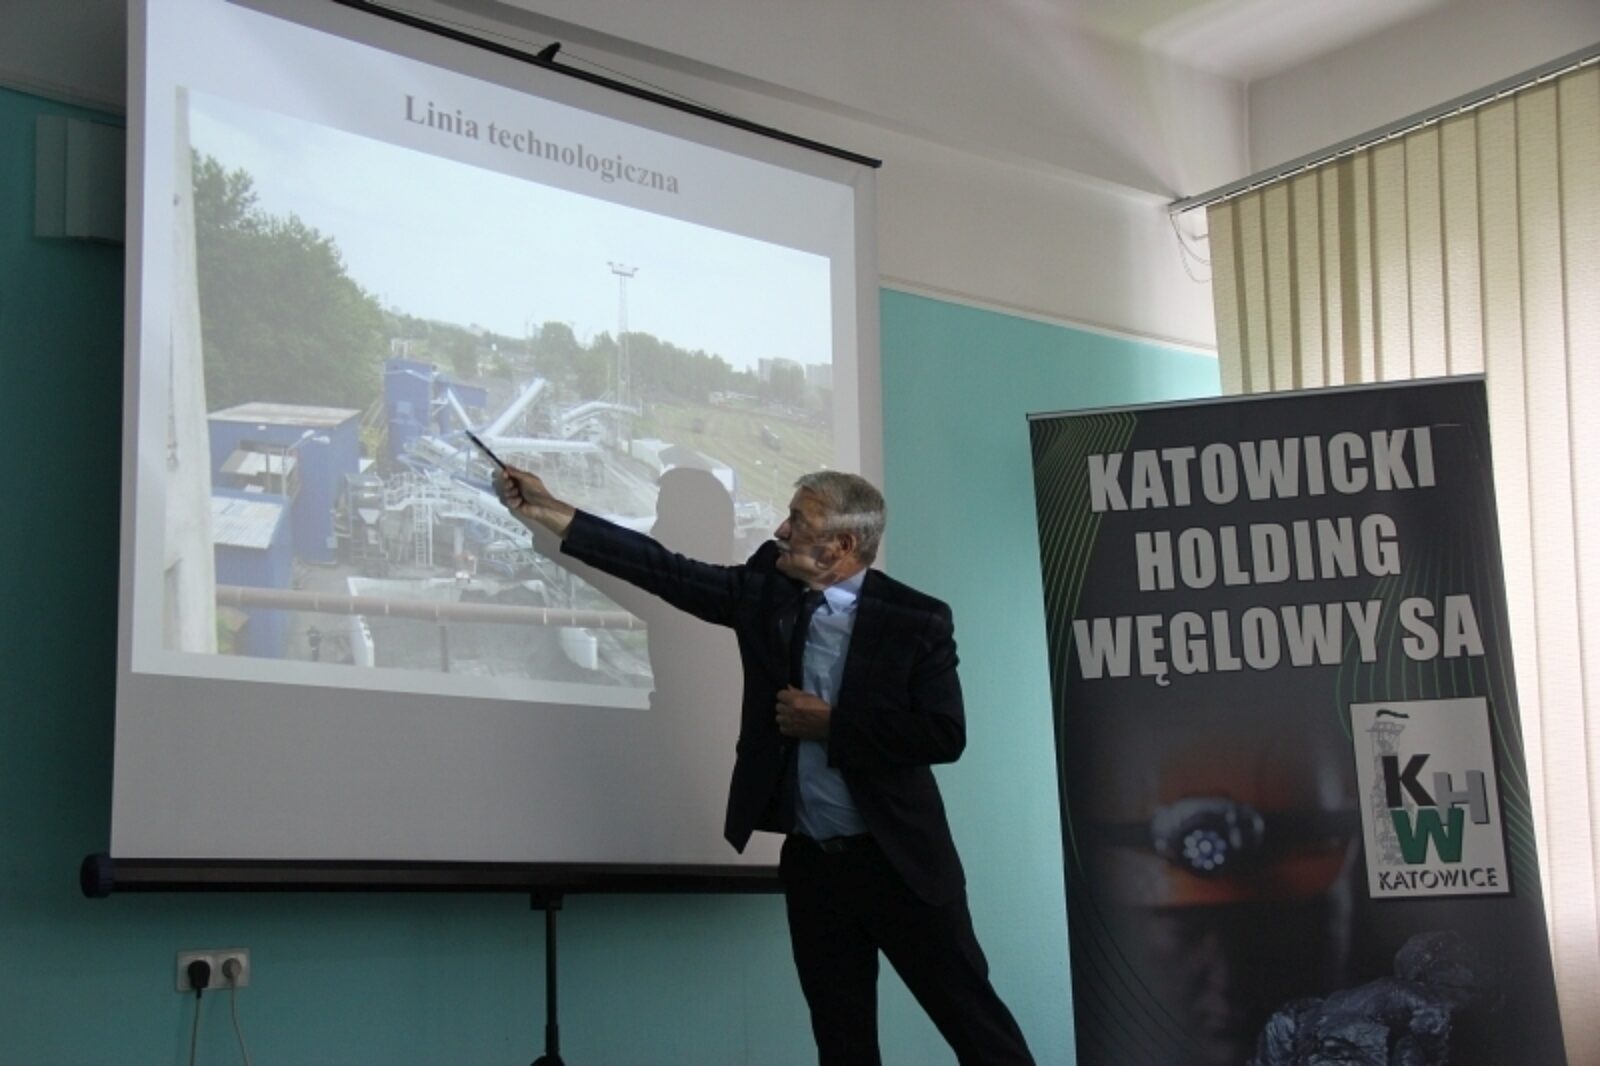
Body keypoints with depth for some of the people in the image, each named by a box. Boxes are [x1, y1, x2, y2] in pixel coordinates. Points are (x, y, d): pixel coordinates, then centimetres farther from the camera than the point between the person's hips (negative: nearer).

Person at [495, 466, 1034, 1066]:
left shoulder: (916, 619, -8)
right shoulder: (767, 587, 3)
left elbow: (944, 736, -13)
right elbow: (665, 569, 2)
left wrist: (832, 723, -15)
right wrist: (547, 511, 0)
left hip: (899, 859, -4)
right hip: (811, 862, 4)